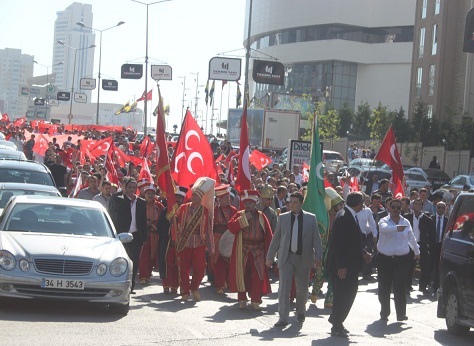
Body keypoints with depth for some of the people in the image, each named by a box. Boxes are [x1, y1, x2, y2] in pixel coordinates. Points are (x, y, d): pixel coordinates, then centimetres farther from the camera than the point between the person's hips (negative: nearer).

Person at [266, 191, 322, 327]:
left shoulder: (311, 218, 3)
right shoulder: (283, 218, 6)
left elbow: (316, 238, 2)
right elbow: (276, 238, 10)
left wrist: (318, 256, -8)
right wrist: (270, 256, 7)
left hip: (304, 258, 0)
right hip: (286, 257, 0)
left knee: (302, 288, 11)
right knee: (283, 287, -9)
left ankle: (300, 312, 36)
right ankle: (283, 318, -6)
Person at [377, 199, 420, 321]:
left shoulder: (406, 222, 10)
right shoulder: (384, 221, -1)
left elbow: (411, 238, 24)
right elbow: (384, 228, -27)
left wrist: (417, 252, 34)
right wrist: (397, 228, -44)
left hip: (402, 259, 1)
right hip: (384, 258, -1)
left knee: (399, 287, -8)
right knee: (384, 288, 5)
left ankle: (401, 313, -4)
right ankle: (384, 313, 18)